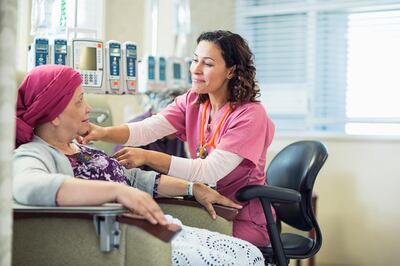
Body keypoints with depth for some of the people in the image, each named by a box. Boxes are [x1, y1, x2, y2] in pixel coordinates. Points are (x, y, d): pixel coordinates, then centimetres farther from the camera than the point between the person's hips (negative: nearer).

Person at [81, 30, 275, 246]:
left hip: (244, 221, -5)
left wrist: (147, 157, -34)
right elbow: (147, 129, -14)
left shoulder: (250, 115, -18)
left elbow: (211, 171, -26)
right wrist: (104, 133, -33)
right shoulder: (192, 102, 1)